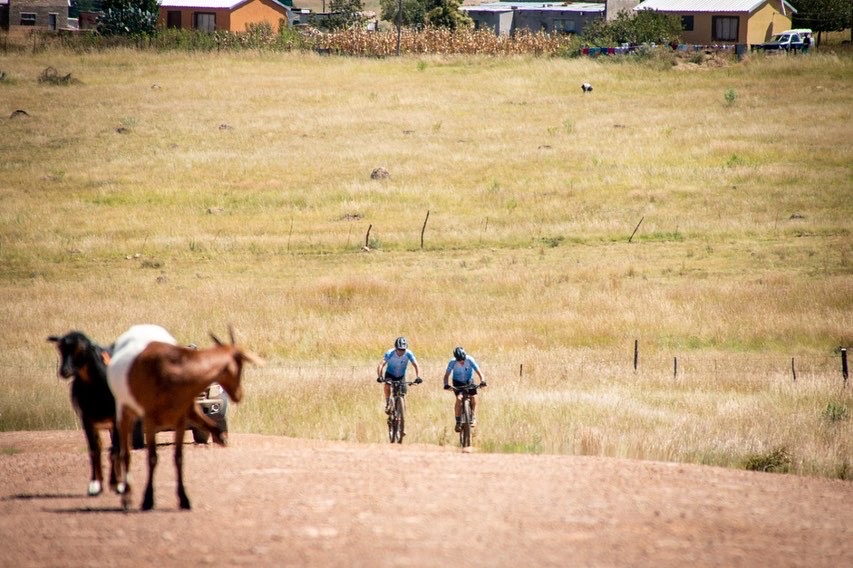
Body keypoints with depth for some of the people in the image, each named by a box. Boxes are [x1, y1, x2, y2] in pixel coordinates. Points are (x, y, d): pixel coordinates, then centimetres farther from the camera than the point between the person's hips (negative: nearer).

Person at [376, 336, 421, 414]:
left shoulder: (408, 354, -24)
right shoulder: (389, 354, -29)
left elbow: (416, 365, -27)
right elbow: (381, 365, -37)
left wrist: (418, 377, -44)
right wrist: (379, 376, -54)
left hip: (401, 376, 2)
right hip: (390, 374, -2)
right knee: (387, 386, -33)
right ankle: (388, 403, -10)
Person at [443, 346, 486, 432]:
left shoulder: (470, 360, -24)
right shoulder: (452, 362, -24)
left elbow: (478, 371, -25)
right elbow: (447, 375, -23)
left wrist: (482, 381, -41)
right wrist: (446, 385, -41)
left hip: (469, 381, 1)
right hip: (458, 382, -1)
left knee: (474, 398, -18)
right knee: (459, 398, -24)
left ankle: (473, 418, 3)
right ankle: (458, 421, -13)